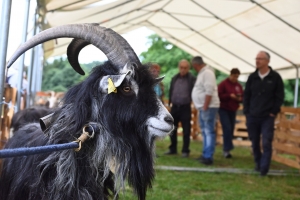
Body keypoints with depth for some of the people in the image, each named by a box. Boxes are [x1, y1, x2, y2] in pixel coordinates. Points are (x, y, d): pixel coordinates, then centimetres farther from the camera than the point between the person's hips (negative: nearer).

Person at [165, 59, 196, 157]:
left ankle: (185, 150, 11)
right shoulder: (174, 78, 10)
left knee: (186, 130, 2)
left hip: (185, 107, -5)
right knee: (172, 128, 10)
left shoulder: (192, 79, -5)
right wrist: (170, 103, 9)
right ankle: (173, 149, 23)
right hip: (174, 107, 5)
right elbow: (171, 91, 14)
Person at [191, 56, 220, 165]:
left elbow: (209, 91, -22)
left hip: (208, 107, -11)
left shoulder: (207, 73, -15)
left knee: (209, 132, -9)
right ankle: (205, 154, 25)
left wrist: (205, 107, -23)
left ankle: (208, 156, -9)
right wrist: (202, 107, 16)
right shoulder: (202, 72, 16)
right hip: (203, 107, 11)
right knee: (205, 131, 16)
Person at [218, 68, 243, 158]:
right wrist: (229, 96, -22)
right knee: (227, 129, -16)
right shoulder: (223, 84, -8)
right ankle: (227, 149, -12)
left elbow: (242, 97, 15)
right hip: (223, 109, -6)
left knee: (231, 130, 5)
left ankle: (226, 149, 13)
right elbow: (219, 95, -12)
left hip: (233, 110, 6)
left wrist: (240, 99, -8)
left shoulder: (239, 86, 10)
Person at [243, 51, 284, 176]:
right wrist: (246, 112, 3)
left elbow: (280, 97, -1)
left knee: (266, 143, -7)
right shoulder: (252, 77, 6)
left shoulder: (275, 77, -3)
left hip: (267, 117, -3)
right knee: (254, 143, 10)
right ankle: (258, 164, 28)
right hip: (252, 117, 3)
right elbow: (246, 95, 9)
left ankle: (264, 169, -2)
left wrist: (274, 112, -6)